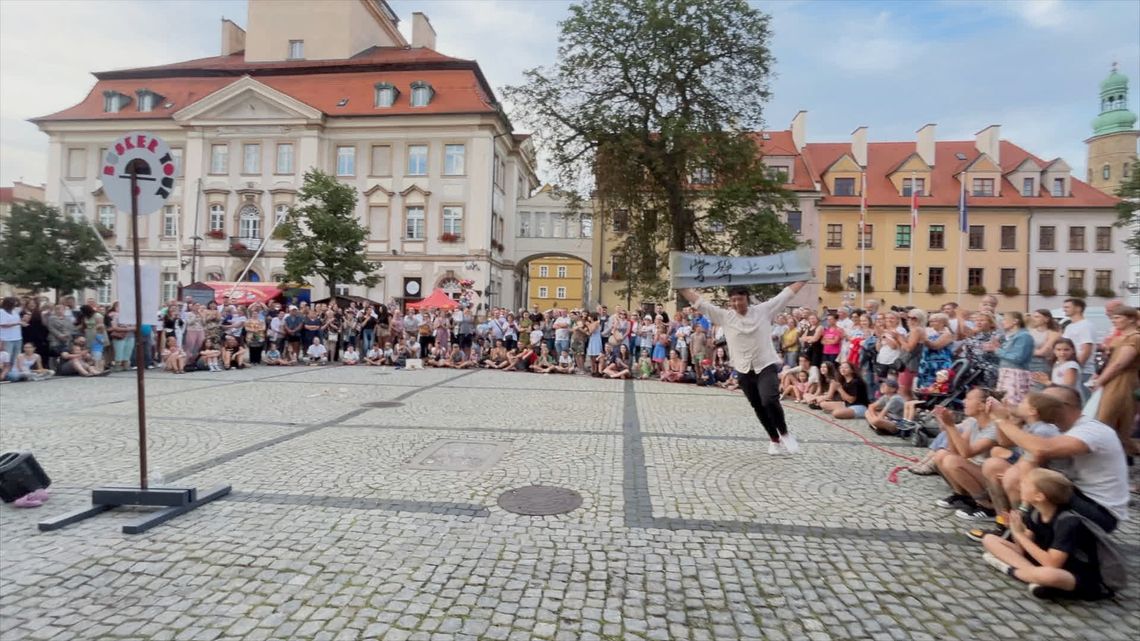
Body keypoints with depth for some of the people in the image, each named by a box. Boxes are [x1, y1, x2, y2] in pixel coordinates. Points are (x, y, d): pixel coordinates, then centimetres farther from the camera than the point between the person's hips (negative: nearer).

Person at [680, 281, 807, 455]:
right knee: (759, 408, 12)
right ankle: (774, 440, 31)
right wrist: (681, 288, -7)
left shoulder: (763, 310, -2)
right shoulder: (725, 316, -1)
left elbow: (786, 293, 1)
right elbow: (700, 303, -3)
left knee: (770, 401, -21)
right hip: (745, 370, 3)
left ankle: (784, 434, 4)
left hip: (767, 366, -3)